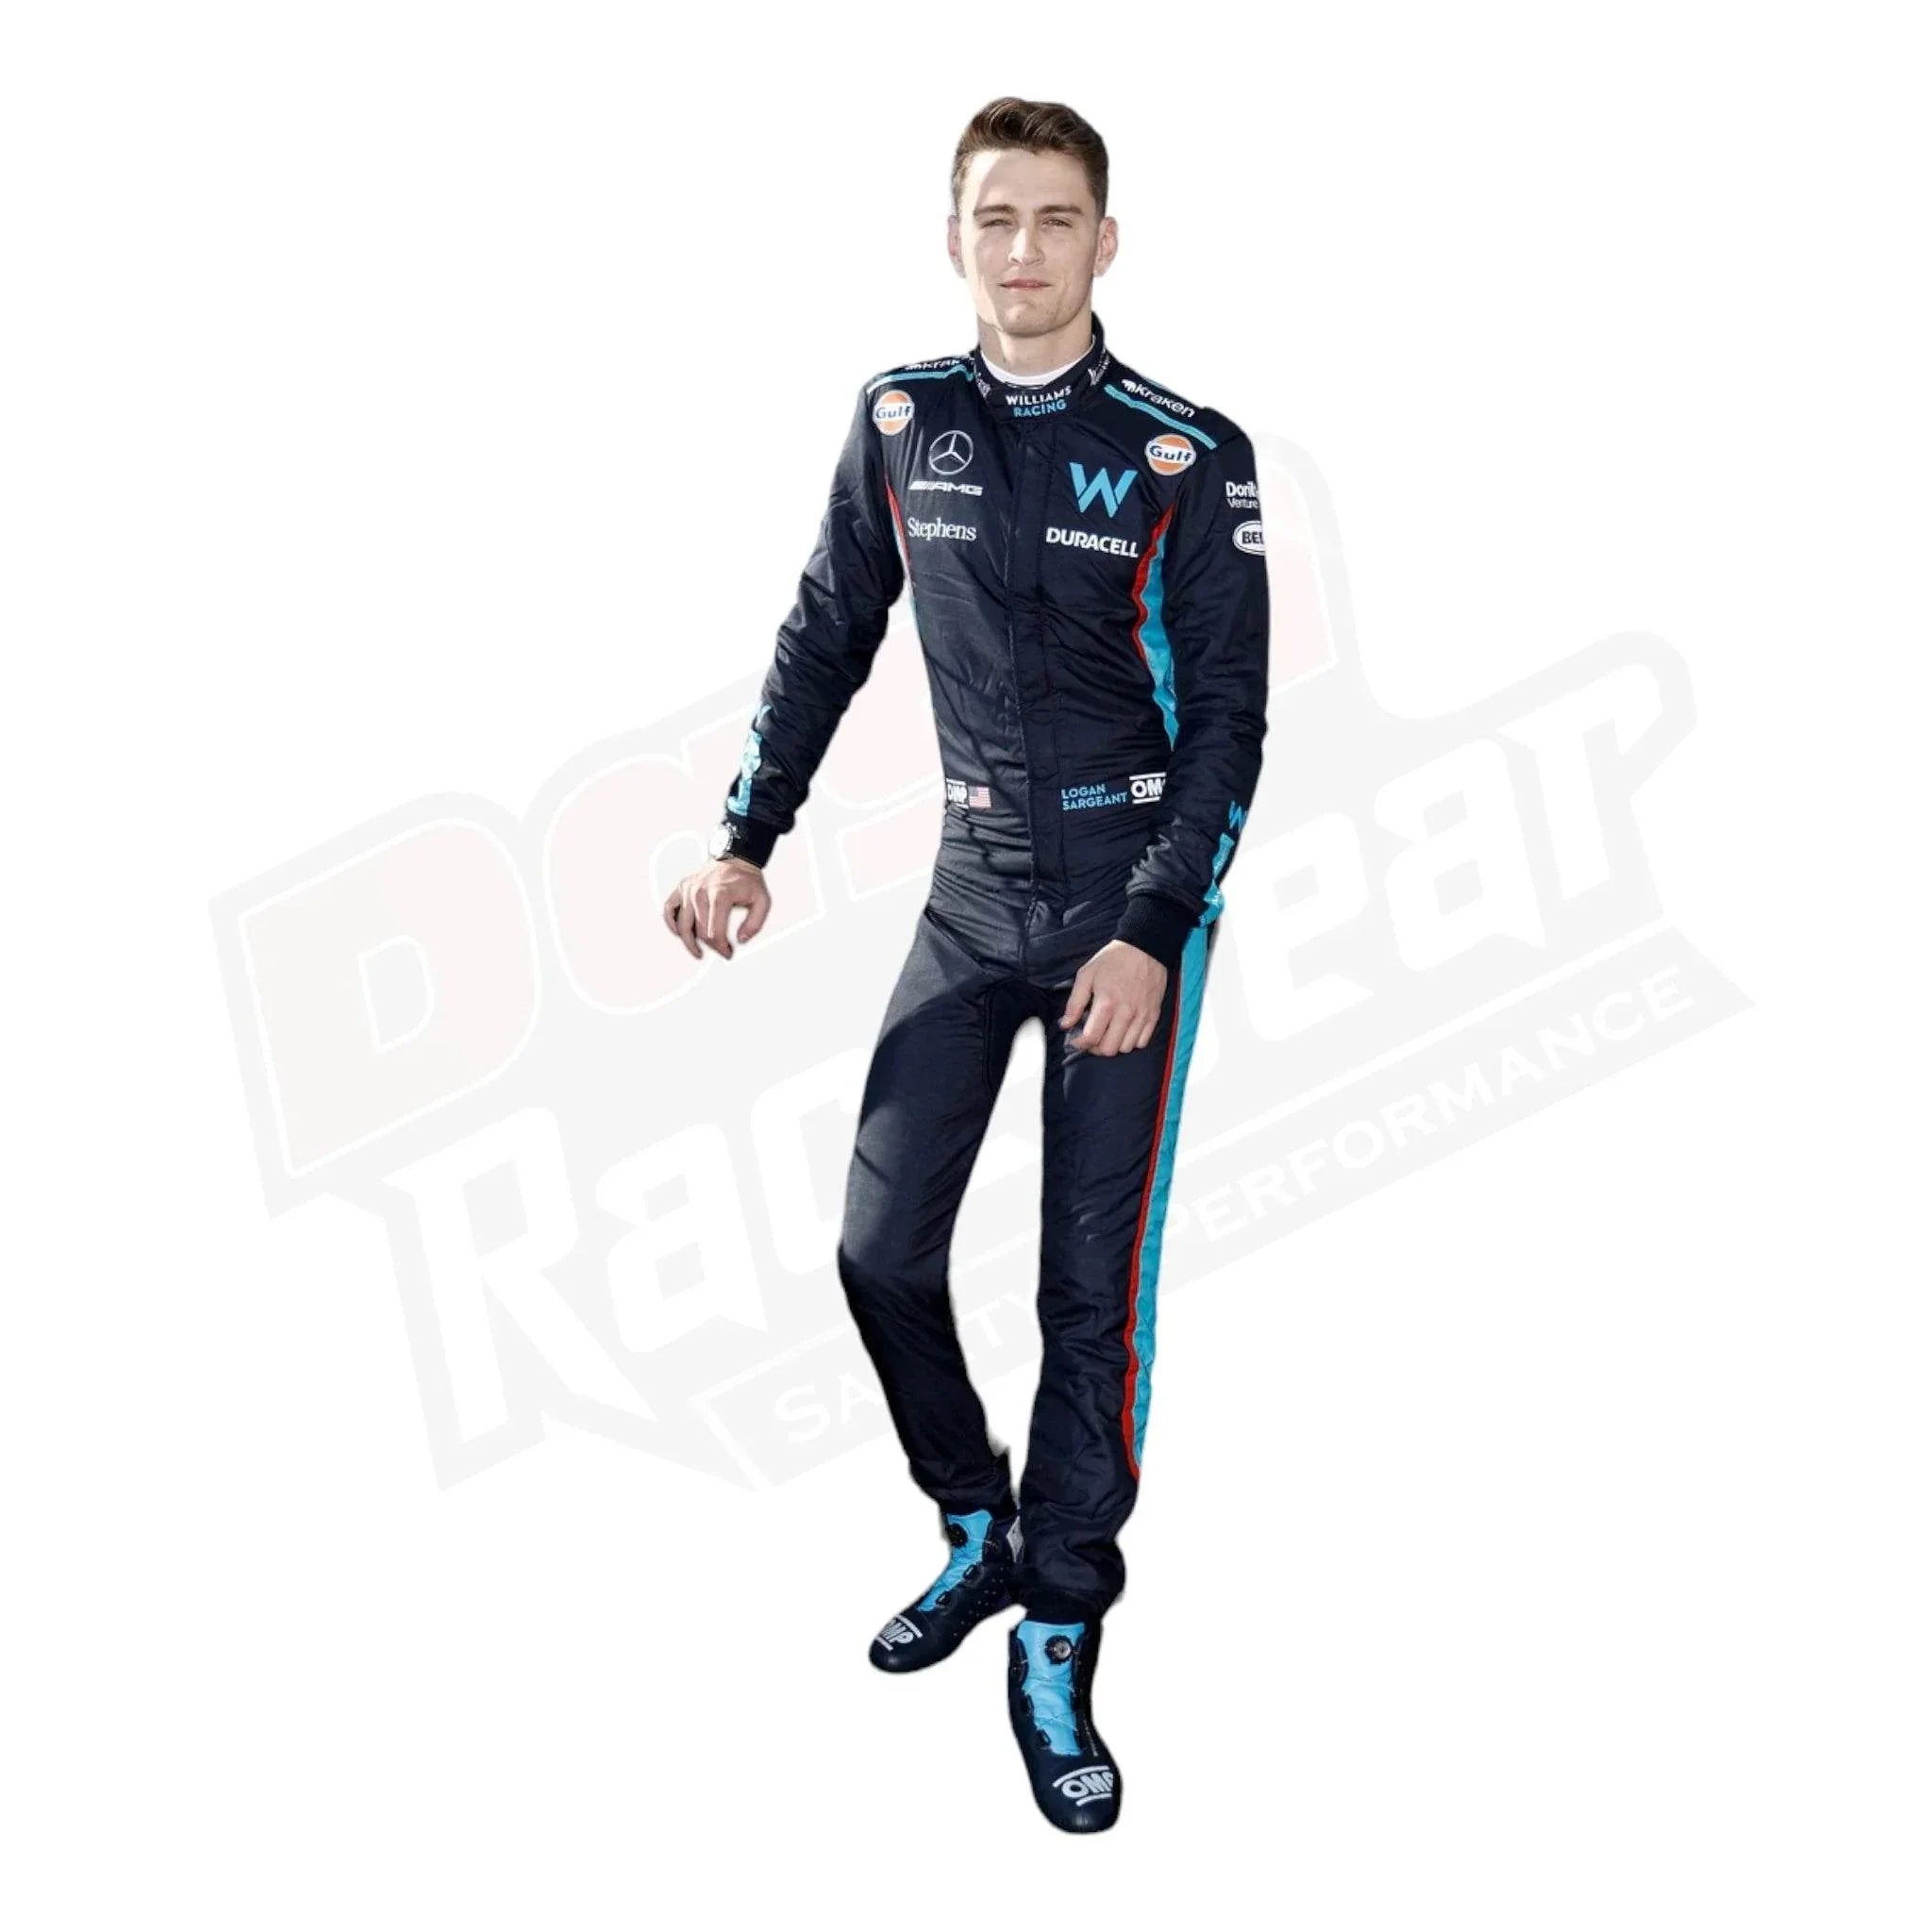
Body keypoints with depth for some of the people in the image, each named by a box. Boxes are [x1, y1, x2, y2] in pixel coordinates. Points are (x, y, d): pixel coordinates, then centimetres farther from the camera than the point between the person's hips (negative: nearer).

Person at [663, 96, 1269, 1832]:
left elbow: (1229, 716, -7)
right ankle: (979, 1533, 27)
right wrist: (748, 838, 4)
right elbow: (827, 638, 11)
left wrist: (1152, 934, -14)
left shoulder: (1189, 455, -8)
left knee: (1095, 1283, -2)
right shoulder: (900, 423, 2)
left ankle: (1058, 1648, 12)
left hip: (1133, 896, -3)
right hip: (972, 891, 4)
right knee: (882, 1249, 1)